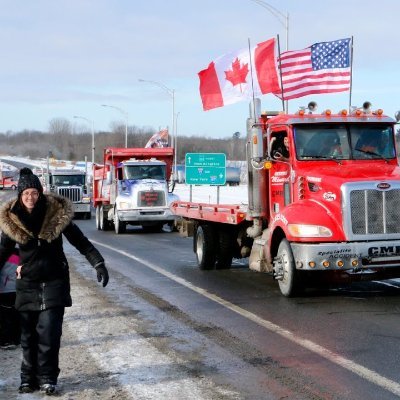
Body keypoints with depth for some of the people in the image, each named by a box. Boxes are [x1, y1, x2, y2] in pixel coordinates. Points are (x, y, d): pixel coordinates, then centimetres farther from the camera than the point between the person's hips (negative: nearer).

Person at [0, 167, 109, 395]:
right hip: (28, 284, 2)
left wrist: (98, 264, -12)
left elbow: (80, 241, -3)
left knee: (49, 332, -8)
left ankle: (47, 378, 2)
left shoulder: (57, 213, -8)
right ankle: (29, 377, 16)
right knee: (28, 334, 5)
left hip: (54, 282, -2)